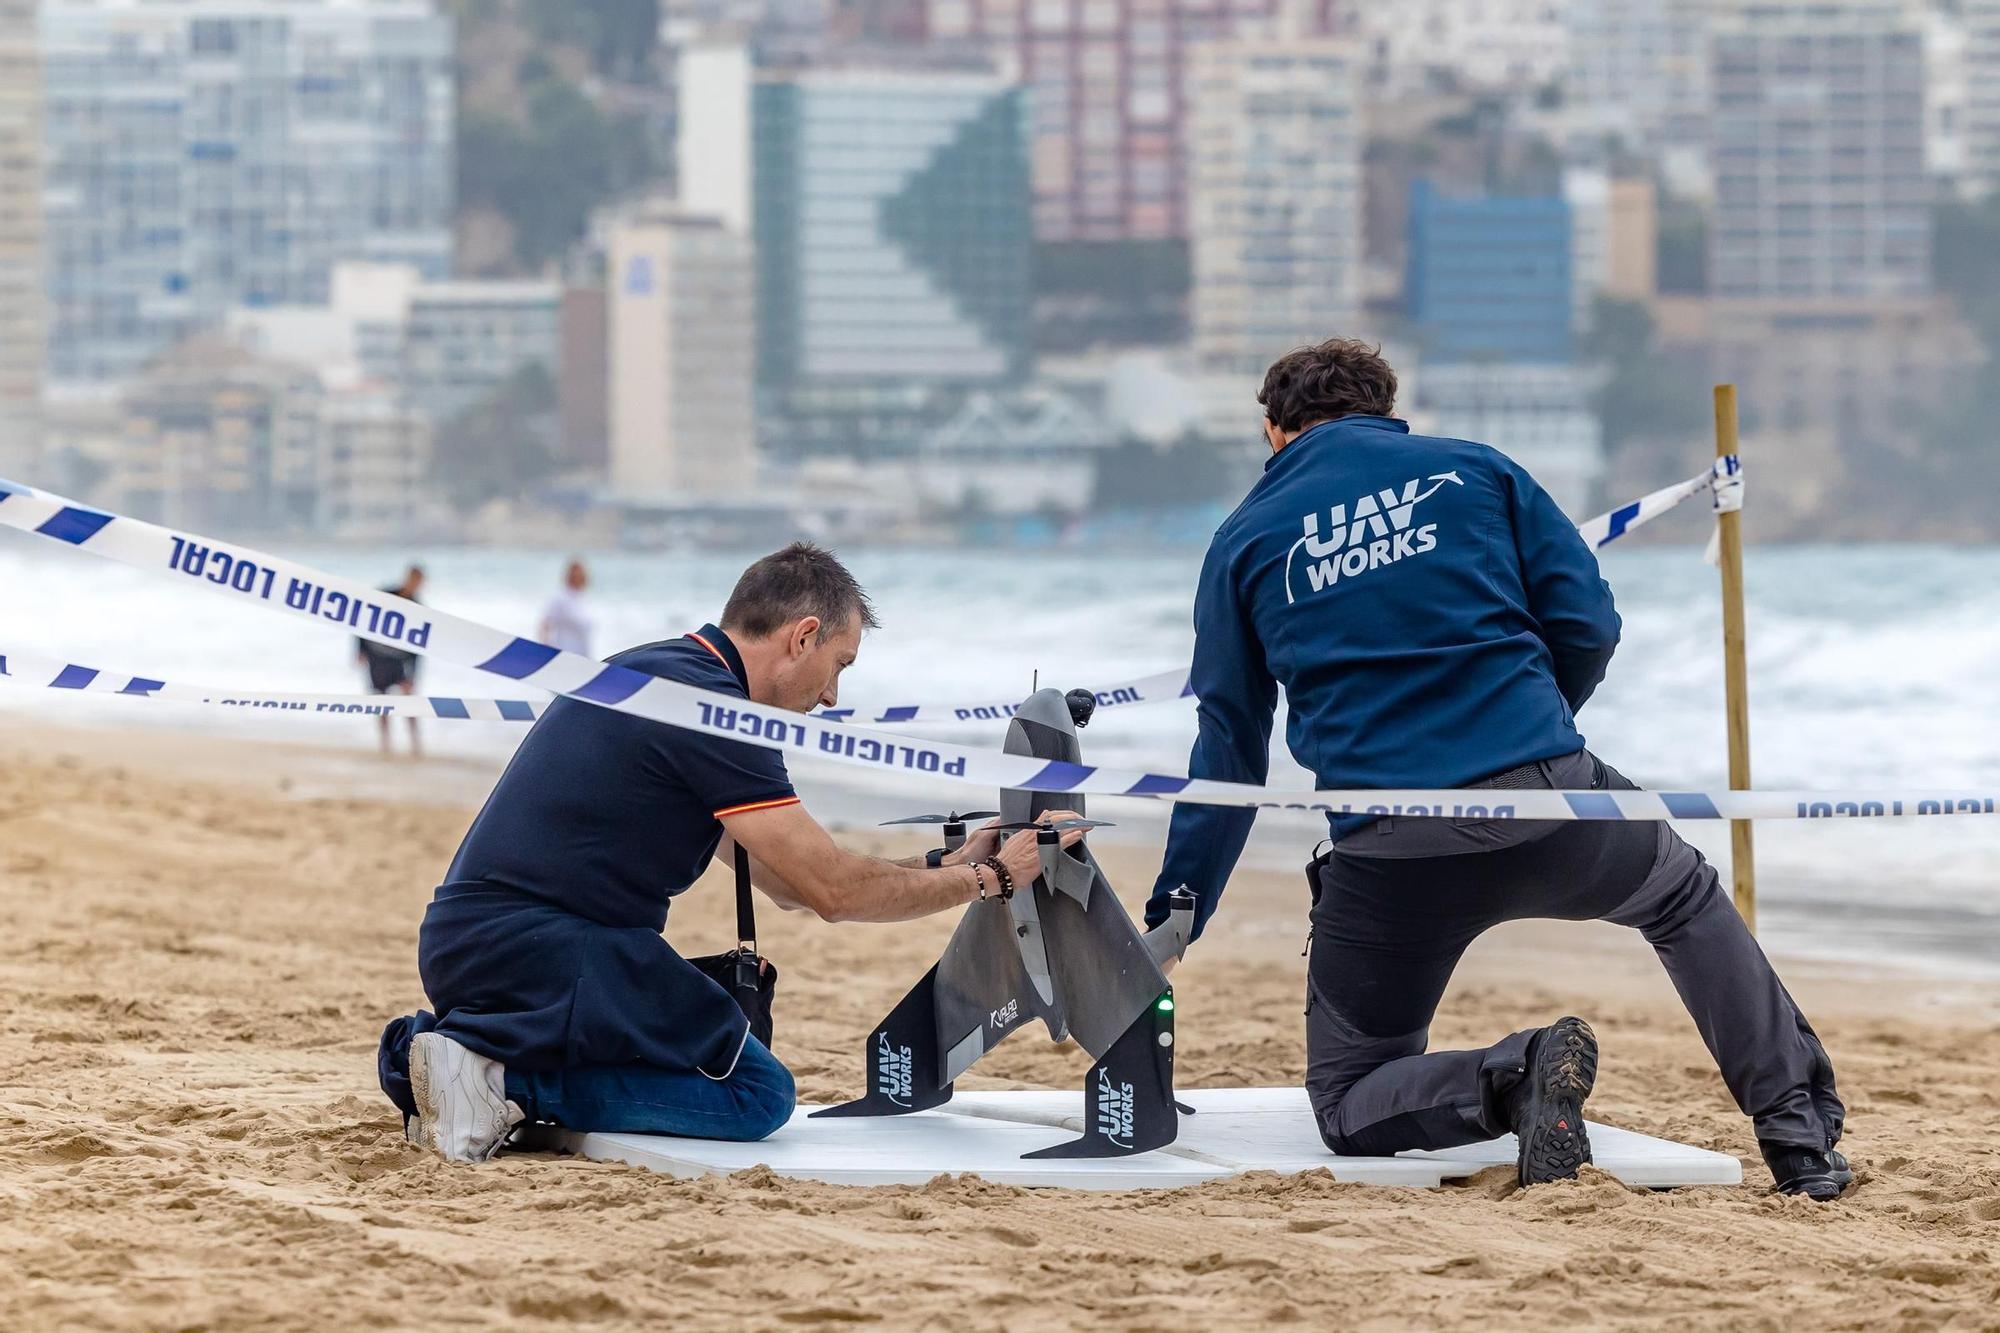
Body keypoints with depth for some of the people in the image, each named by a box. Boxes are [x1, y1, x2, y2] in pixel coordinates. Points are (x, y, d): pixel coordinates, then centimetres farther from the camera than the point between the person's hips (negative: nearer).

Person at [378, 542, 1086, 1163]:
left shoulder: (653, 671, 19)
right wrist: (989, 877, 1)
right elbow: (831, 890, -11)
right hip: (534, 944, -10)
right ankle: (511, 1082, -16)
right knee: (756, 1093, -8)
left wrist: (944, 865, 21)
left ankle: (440, 1047, 9)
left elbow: (785, 878, 23)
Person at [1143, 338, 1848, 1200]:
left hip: (1387, 852, -1)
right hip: (1543, 799, 1)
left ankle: (1513, 1078, -15)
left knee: (1347, 1105, 14)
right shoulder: (1474, 471, 13)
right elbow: (1588, 625, 8)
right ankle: (1800, 1134, 21)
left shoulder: (1244, 539, 13)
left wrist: (1171, 920, 19)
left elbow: (1228, 750, 12)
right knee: (1687, 900, 32)